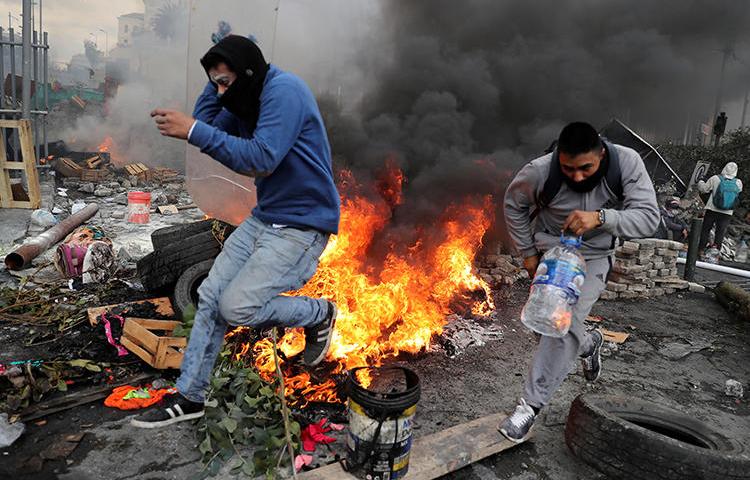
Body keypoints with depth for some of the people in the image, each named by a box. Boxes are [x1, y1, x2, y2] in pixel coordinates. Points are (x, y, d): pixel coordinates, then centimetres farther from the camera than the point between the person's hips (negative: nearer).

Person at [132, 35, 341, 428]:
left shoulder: (284, 91, -18)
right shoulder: (248, 99, 11)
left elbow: (261, 158, -27)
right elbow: (208, 128, 8)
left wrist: (193, 130, -26)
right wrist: (219, 83, 1)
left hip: (302, 225, -9)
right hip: (264, 217, 9)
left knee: (235, 307, -16)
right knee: (210, 296, 5)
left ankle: (319, 315, 10)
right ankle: (189, 398, 19)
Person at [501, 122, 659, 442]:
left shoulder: (627, 163, -24)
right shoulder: (539, 171, -25)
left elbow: (648, 218, -25)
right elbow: (514, 204, -5)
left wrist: (600, 218, -42)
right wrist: (527, 253, -5)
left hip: (594, 257, -1)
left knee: (566, 325, -16)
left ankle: (531, 404, -4)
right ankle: (589, 343, 42)